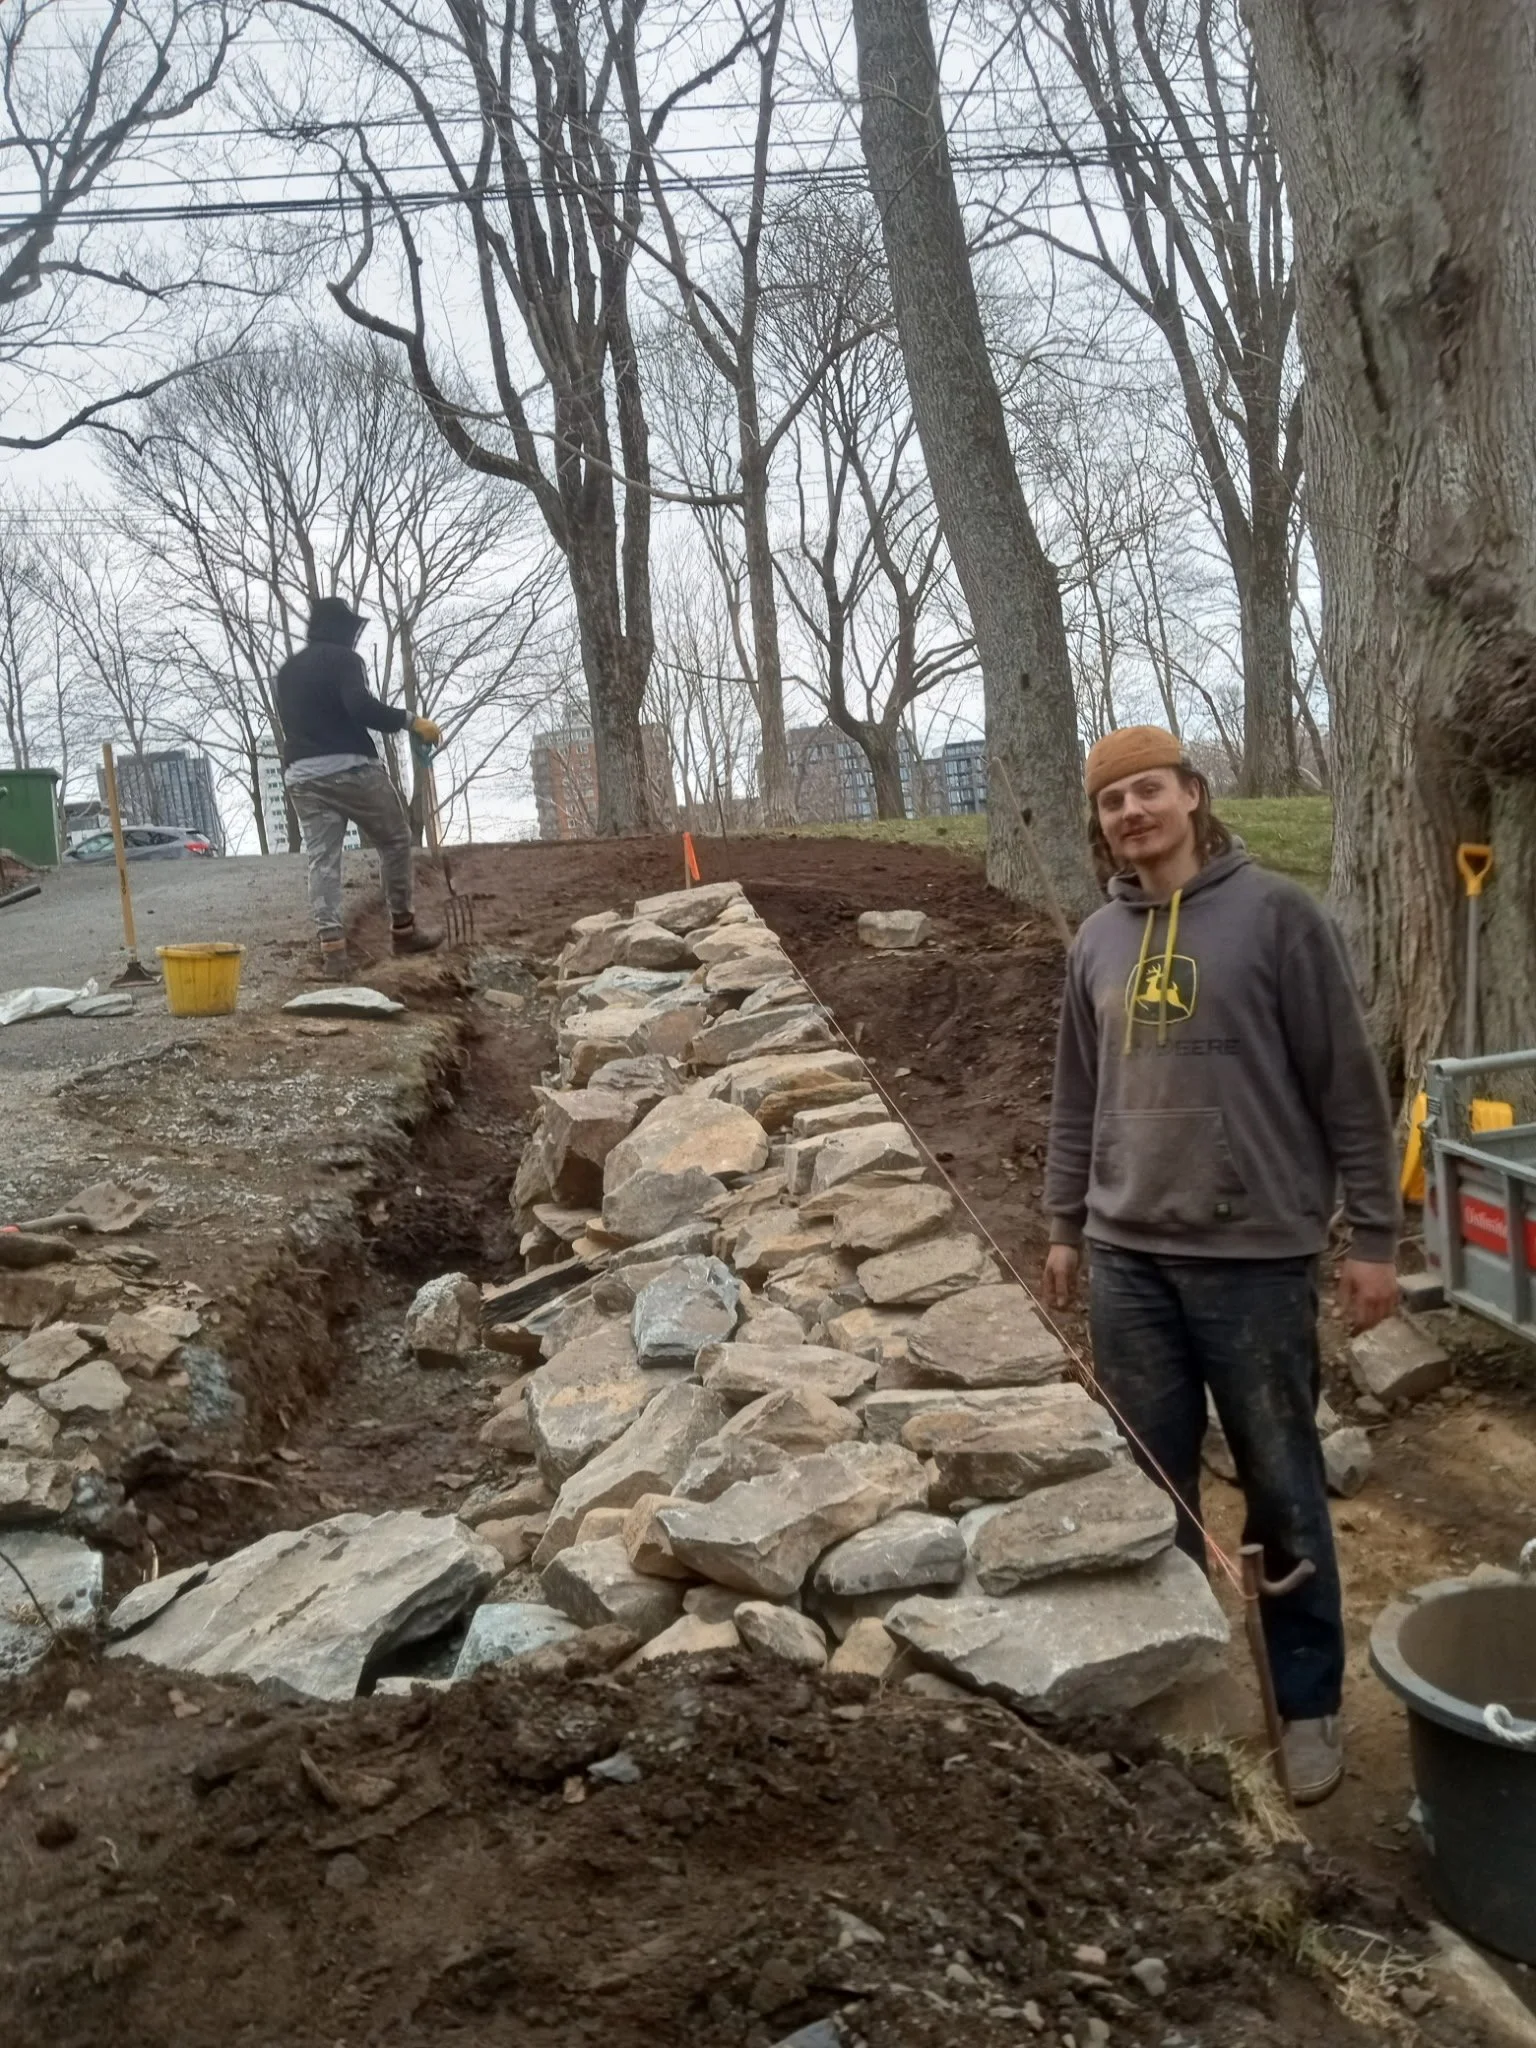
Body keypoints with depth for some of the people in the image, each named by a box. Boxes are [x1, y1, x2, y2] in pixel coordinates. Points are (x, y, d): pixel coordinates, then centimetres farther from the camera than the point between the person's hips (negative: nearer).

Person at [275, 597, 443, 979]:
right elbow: (361, 706, -19)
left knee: (322, 859, 1)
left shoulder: (286, 671, 22)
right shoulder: (343, 659, -2)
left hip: (301, 775, 7)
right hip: (349, 767, -6)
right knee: (395, 840, 10)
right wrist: (411, 721, -15)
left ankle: (332, 947, -10)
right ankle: (403, 929, 14)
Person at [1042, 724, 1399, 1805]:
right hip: (1130, 1258, 4)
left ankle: (1308, 1702, 26)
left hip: (1256, 1255, -4)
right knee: (1152, 1488, 13)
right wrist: (1066, 1225, 16)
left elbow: (1349, 1085, -6)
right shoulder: (1097, 942, 8)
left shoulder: (1278, 914, -7)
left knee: (1282, 1491, 9)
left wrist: (1374, 1236, -6)